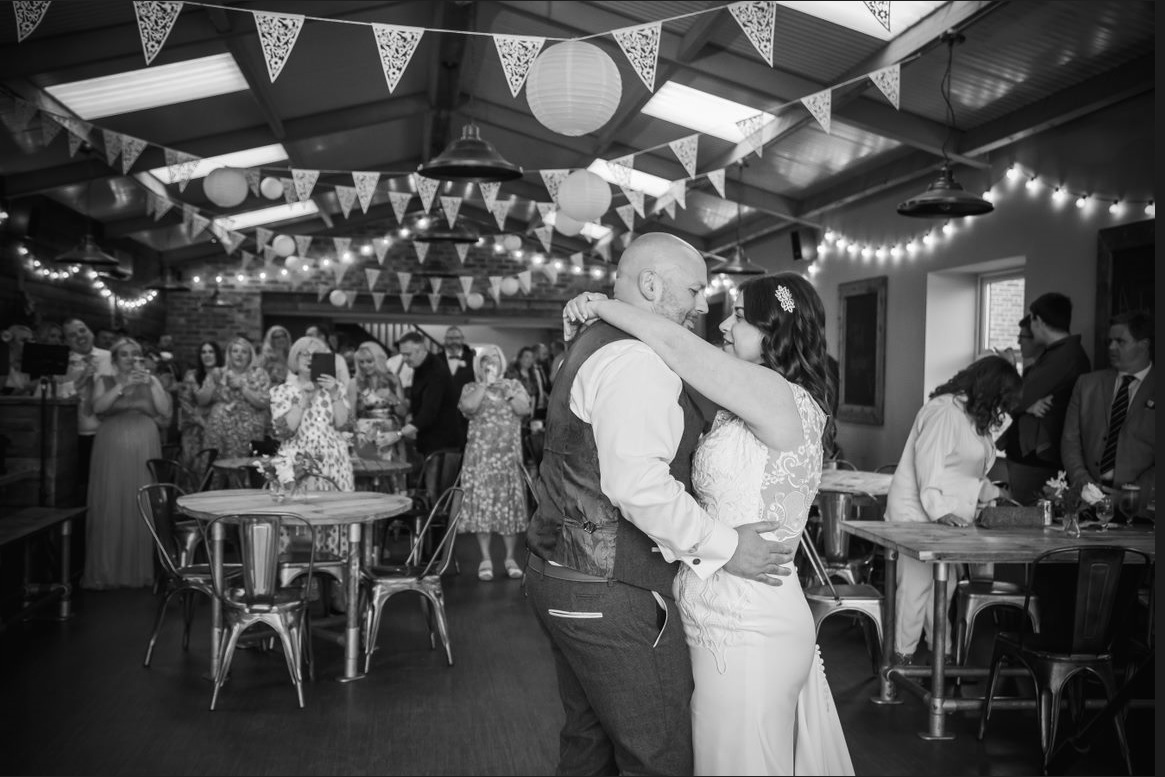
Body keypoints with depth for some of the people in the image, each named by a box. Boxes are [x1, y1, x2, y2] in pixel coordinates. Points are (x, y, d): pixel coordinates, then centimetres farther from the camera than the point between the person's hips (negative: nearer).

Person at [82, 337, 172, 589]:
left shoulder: (151, 381, 14)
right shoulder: (104, 381, 12)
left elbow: (165, 411, 1)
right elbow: (98, 407, -7)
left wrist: (151, 384, -9)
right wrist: (123, 385, -17)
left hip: (144, 449, 1)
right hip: (112, 449, -1)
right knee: (110, 508, -4)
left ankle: (140, 569, 6)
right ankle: (106, 570, 1)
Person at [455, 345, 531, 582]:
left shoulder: (513, 385, 12)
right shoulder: (471, 388, 8)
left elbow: (524, 409, -5)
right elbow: (469, 406, -14)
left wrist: (504, 390, -9)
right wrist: (485, 384, -9)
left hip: (509, 456, 1)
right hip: (480, 456, -1)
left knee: (510, 504, 1)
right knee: (482, 504, -3)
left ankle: (510, 557, 10)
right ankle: (485, 559, 4)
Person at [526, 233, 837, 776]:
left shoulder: (592, 345, 16)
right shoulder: (636, 359, -18)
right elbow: (636, 482, -27)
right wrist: (722, 547, -19)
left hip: (557, 577, 11)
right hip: (611, 594, -11)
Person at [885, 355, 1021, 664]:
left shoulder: (974, 417, 17)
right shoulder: (945, 410, -16)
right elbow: (929, 465, -22)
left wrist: (993, 493, 14)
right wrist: (939, 511, -28)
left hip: (947, 516, 10)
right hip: (918, 512, -10)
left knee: (944, 586, 10)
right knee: (917, 583, -7)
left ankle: (943, 654, 17)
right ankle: (904, 656, 1)